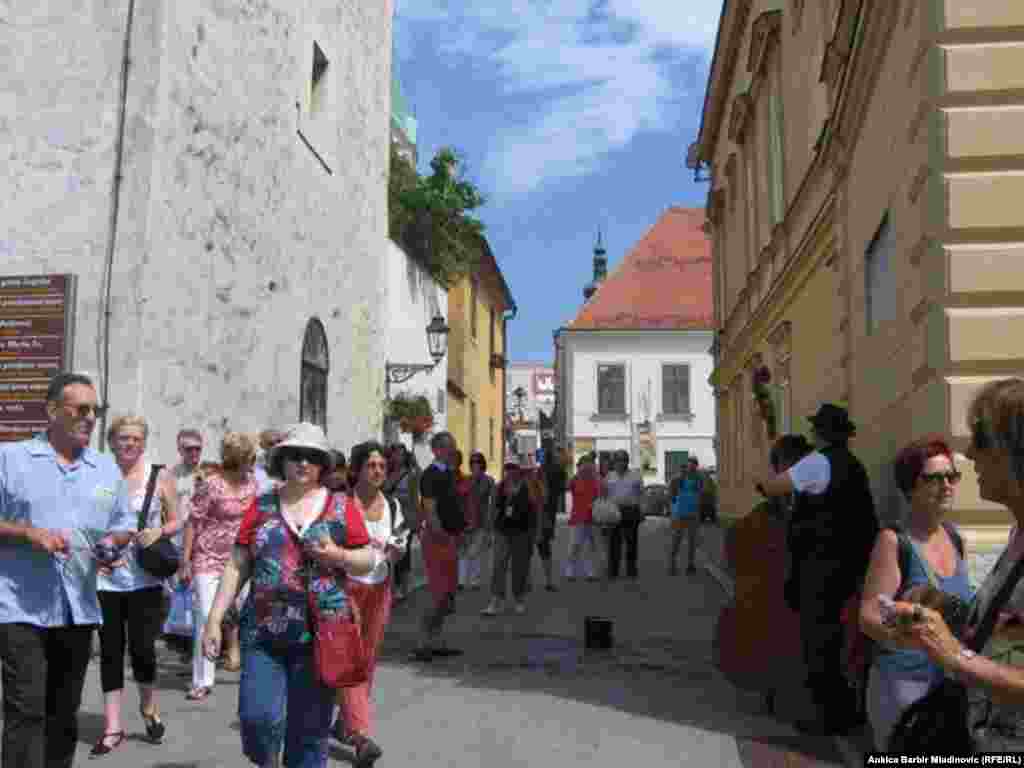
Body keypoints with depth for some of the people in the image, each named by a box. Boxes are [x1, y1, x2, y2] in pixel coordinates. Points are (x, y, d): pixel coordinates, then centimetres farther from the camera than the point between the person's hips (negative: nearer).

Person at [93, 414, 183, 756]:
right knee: (110, 650, 6)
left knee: (141, 647, 0)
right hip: (104, 578, 1)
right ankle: (113, 727, 16)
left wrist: (159, 531, -14)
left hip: (144, 579, -1)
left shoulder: (160, 476, 0)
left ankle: (149, 707, 28)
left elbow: (176, 522, 6)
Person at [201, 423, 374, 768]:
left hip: (319, 633, -1)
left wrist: (335, 555, -13)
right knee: (258, 717, -5)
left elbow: (368, 561, 6)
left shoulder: (340, 507, 2)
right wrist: (214, 619, 1)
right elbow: (237, 567, 6)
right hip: (263, 632, 1)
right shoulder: (261, 506, 6)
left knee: (310, 727, 6)